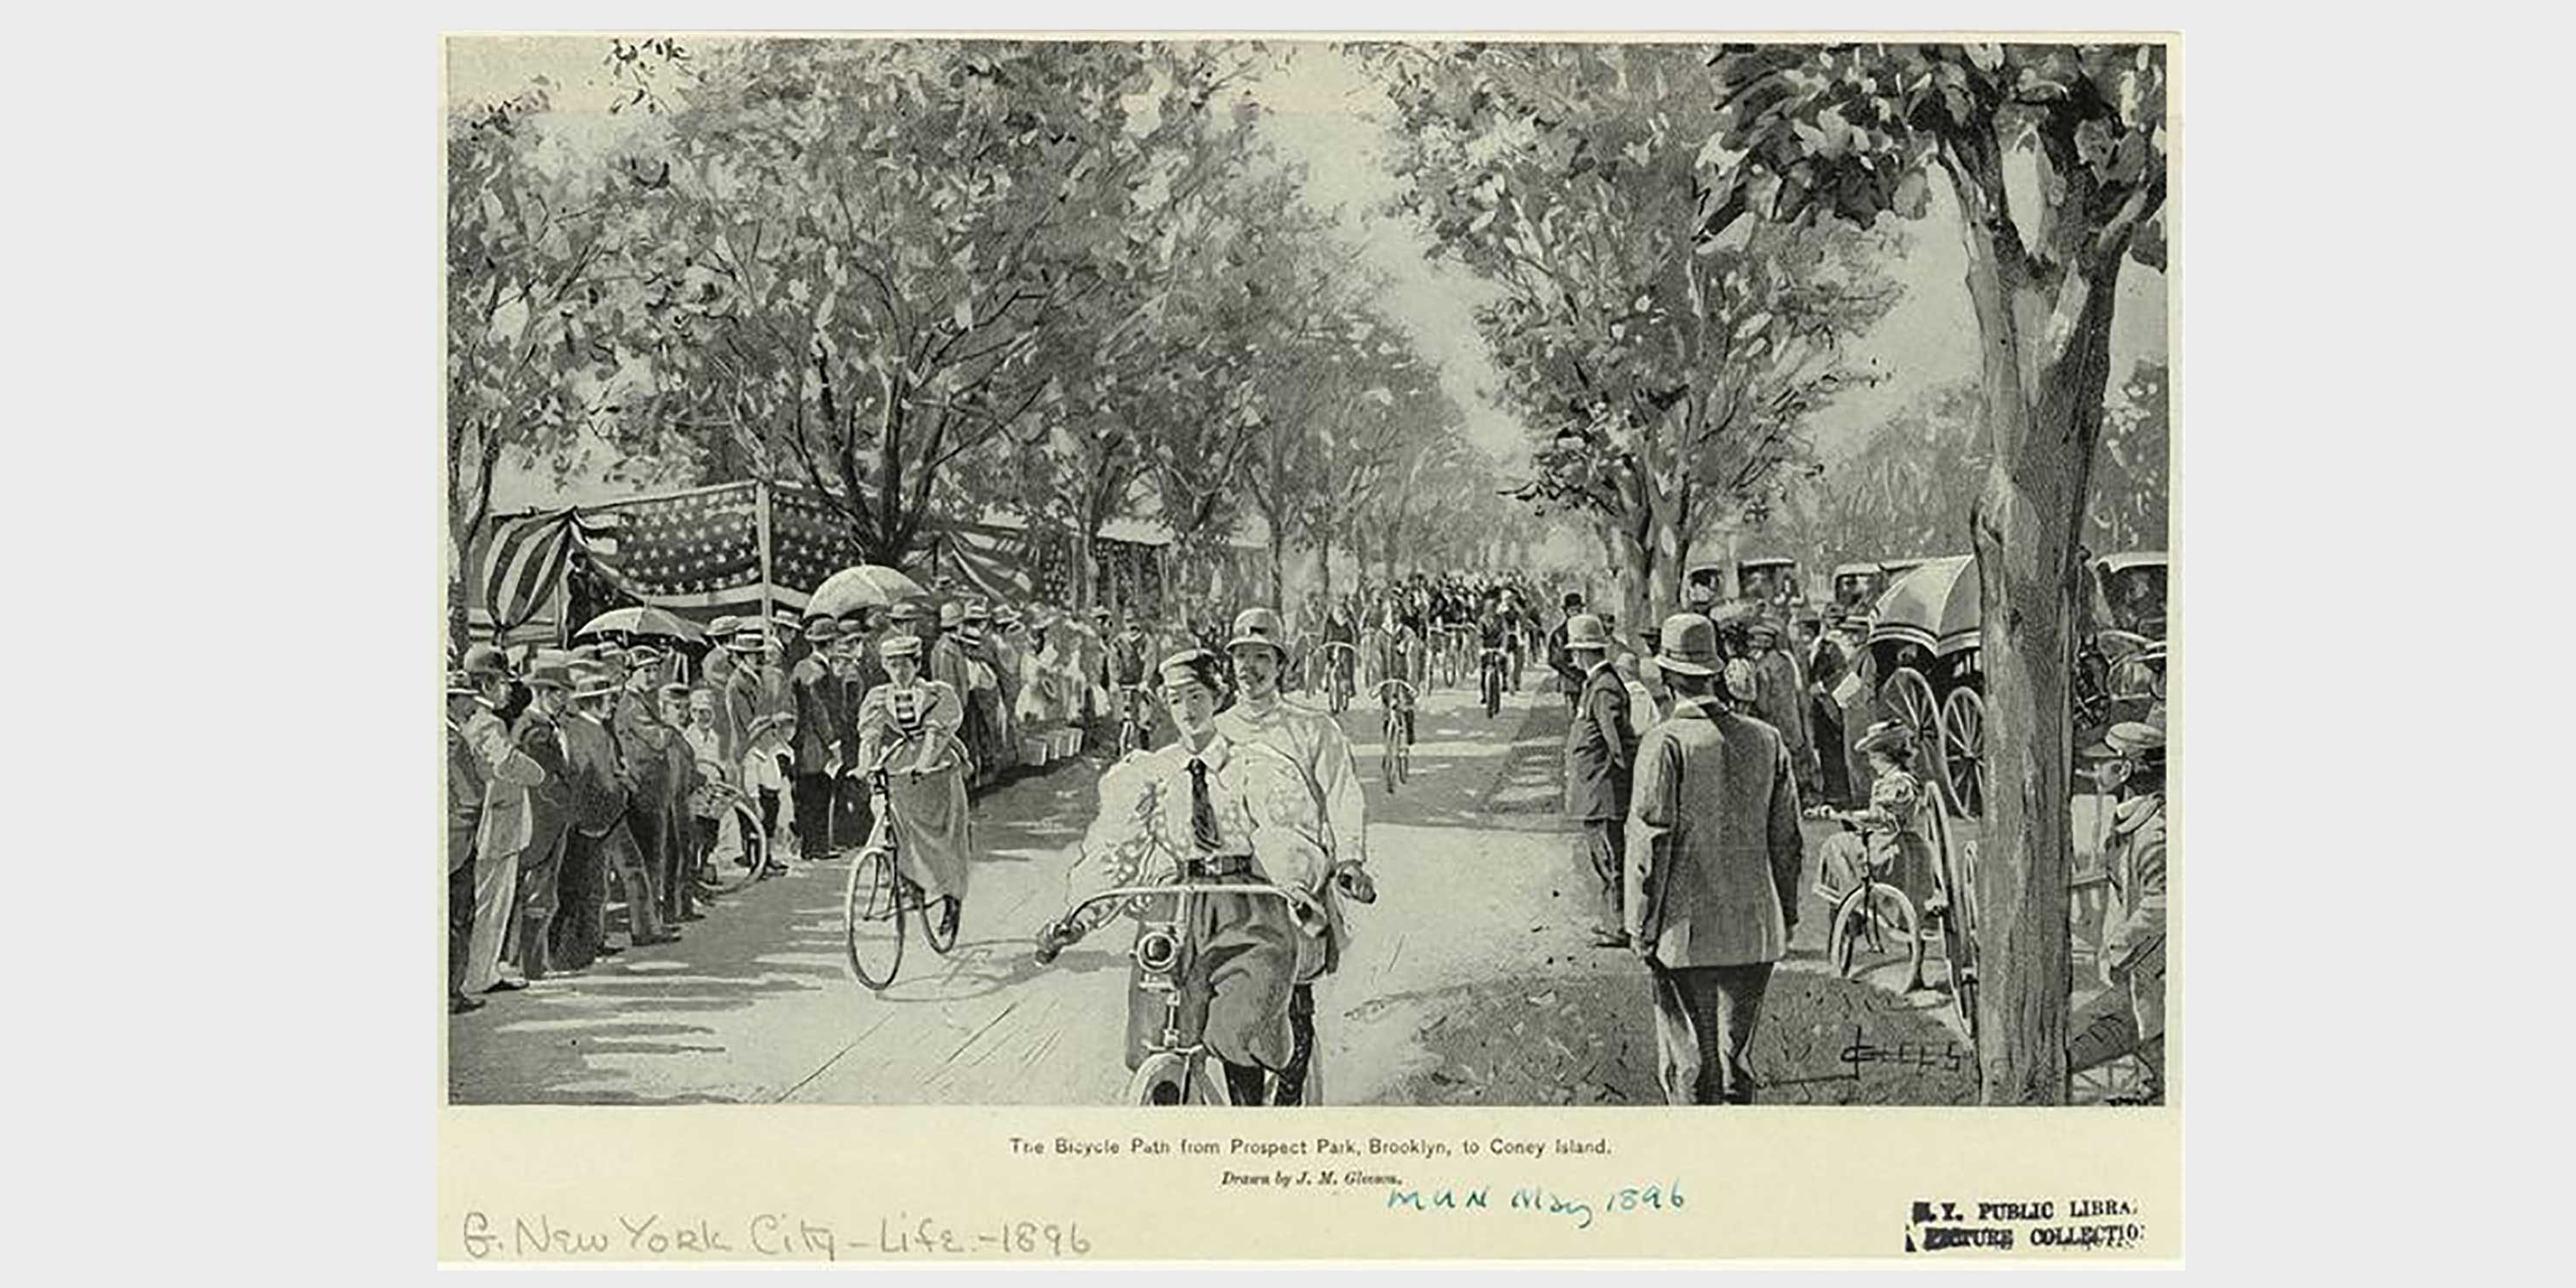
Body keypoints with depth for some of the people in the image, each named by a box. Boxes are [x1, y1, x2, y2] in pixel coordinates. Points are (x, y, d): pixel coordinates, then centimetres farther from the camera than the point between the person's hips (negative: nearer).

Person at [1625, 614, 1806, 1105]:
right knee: (1736, 1055, 15)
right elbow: (1788, 840, 8)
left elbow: (1650, 840, -12)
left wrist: (1641, 927, -4)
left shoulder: (1665, 743, -11)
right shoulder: (1766, 740, 3)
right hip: (1755, 933, 5)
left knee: (1688, 1062, 4)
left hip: (1686, 932, -4)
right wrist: (1786, 918, 18)